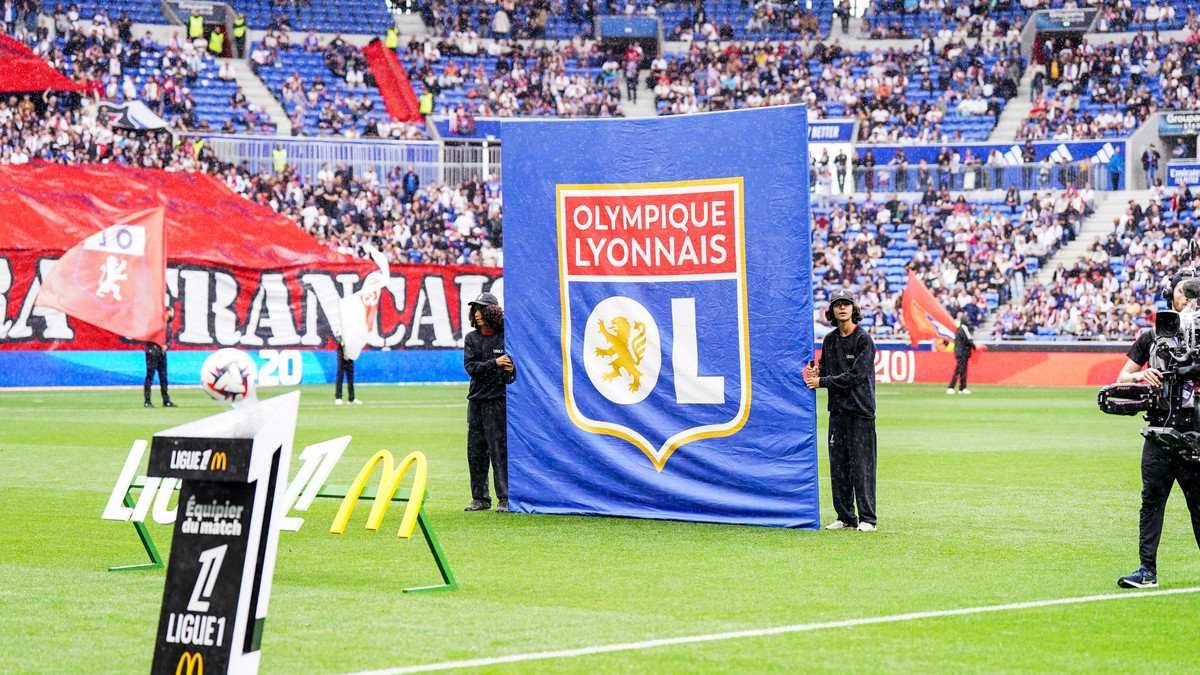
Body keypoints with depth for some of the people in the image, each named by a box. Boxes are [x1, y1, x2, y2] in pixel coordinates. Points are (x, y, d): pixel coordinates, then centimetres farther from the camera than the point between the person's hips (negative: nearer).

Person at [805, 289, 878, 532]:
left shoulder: (863, 339, -7)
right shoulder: (830, 340, 12)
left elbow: (855, 375, -15)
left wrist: (822, 382, -13)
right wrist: (816, 373, -4)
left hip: (860, 410, -6)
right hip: (837, 409, 6)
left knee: (861, 466, -6)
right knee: (838, 466, 7)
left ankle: (868, 518, -1)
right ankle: (845, 517, 15)